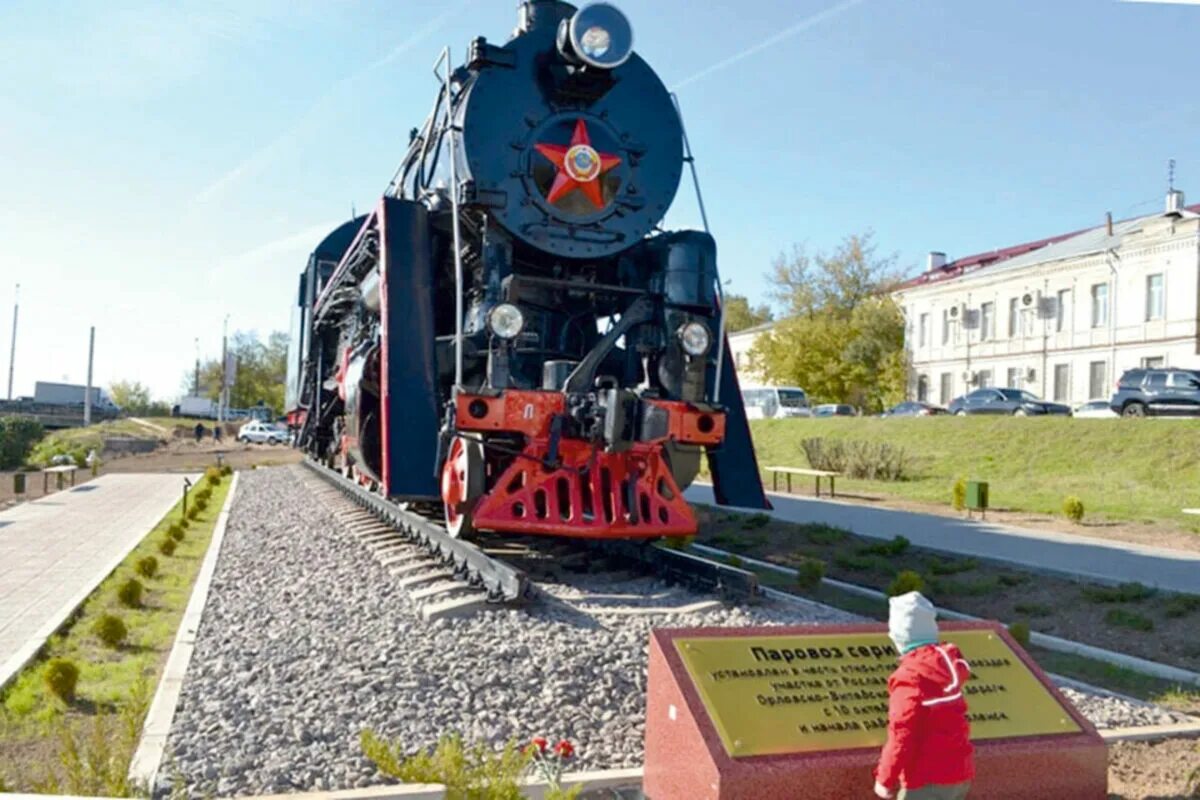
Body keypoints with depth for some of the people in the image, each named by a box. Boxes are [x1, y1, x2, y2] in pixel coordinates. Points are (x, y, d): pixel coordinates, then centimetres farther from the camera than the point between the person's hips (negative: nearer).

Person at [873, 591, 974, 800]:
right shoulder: (946, 662, 5)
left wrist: (885, 778, -12)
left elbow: (902, 734, -20)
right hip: (960, 771, 9)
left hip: (931, 779, -9)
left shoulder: (910, 675, -20)